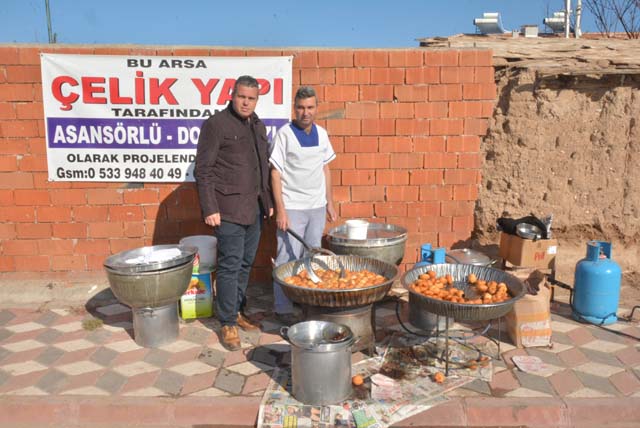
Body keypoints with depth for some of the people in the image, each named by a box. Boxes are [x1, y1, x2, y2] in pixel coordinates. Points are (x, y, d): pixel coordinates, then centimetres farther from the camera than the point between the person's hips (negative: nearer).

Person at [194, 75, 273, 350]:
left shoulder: (258, 126, 15)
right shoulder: (216, 124, -7)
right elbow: (202, 170, -10)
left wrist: (268, 201, 17)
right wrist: (209, 208, -15)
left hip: (255, 209, 7)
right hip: (229, 209, -7)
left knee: (245, 264, 12)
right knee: (230, 265, -2)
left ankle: (237, 311, 27)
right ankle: (228, 323, 10)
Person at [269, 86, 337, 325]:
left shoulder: (321, 133, 7)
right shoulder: (284, 134, -9)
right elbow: (275, 173, -10)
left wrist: (330, 203, 11)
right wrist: (280, 210, -15)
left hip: (317, 207, 5)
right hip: (292, 208, -5)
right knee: (288, 258, 0)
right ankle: (283, 309, 12)